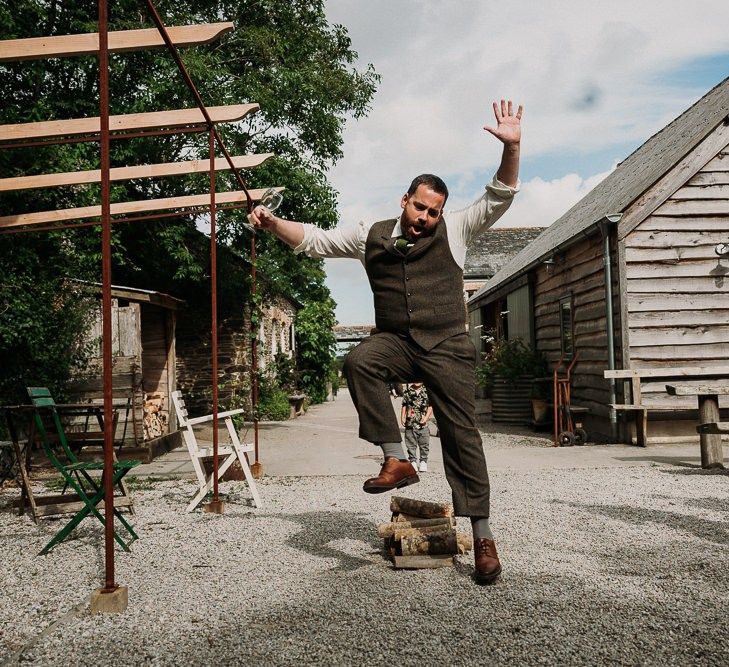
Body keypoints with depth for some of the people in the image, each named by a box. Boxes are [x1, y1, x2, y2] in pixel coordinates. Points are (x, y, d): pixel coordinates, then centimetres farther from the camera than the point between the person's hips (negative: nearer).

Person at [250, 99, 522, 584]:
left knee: (461, 434, -4)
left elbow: (499, 198, -1)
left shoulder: (454, 230, 6)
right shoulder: (372, 236, 11)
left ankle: (483, 537, 6)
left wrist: (511, 148, -15)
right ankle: (396, 461, -23)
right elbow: (315, 240, 14)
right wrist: (274, 224, 1)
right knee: (358, 362, -32)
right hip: (396, 342, 2)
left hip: (447, 347, -1)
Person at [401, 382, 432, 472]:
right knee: (411, 444, 7)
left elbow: (430, 406, -1)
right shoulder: (407, 392, 4)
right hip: (410, 423, 1)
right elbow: (404, 406, 9)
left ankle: (423, 461, 19)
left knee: (424, 444, 6)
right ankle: (412, 460, 18)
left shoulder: (427, 392, -1)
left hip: (423, 424, -1)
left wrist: (426, 417, -11)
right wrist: (402, 418, 2)